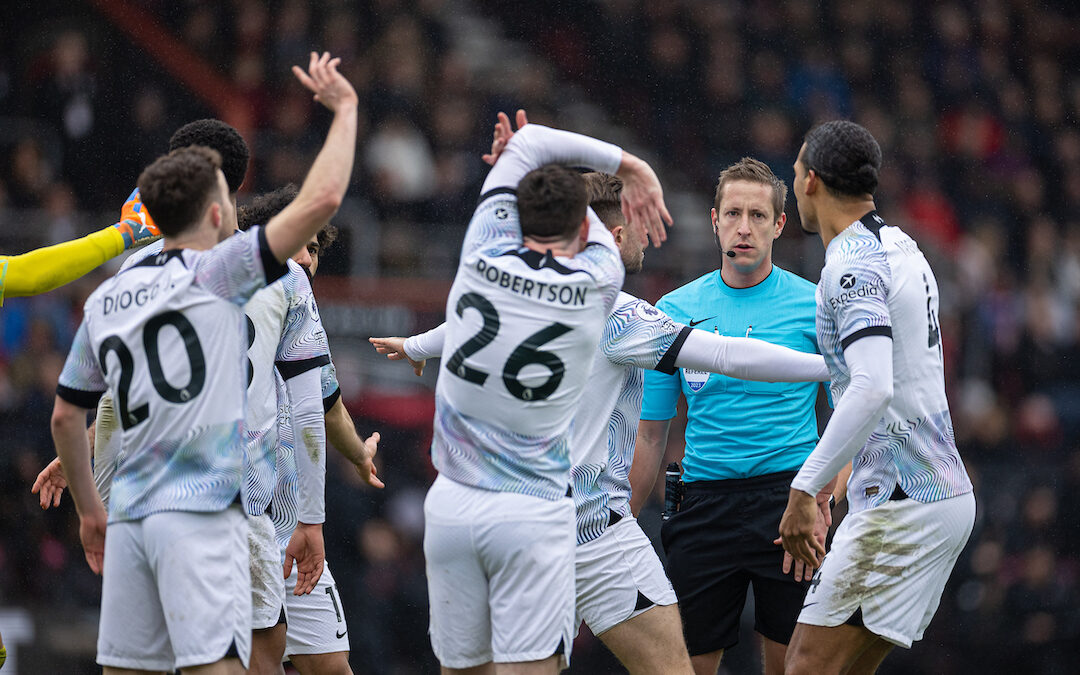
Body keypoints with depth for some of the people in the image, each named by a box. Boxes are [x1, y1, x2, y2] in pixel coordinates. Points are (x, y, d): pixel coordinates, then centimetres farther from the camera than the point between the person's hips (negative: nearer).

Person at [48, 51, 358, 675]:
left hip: (130, 518, 6)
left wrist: (89, 510, 34)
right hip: (201, 513, -6)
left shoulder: (106, 301, 16)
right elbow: (321, 200, -10)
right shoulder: (216, 273, -2)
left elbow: (66, 417, 22)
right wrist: (345, 108, 3)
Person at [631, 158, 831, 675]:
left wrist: (825, 499, -13)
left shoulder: (815, 307, 2)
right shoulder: (673, 311, 8)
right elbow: (650, 436, 13)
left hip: (787, 498, -2)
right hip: (704, 505, 2)